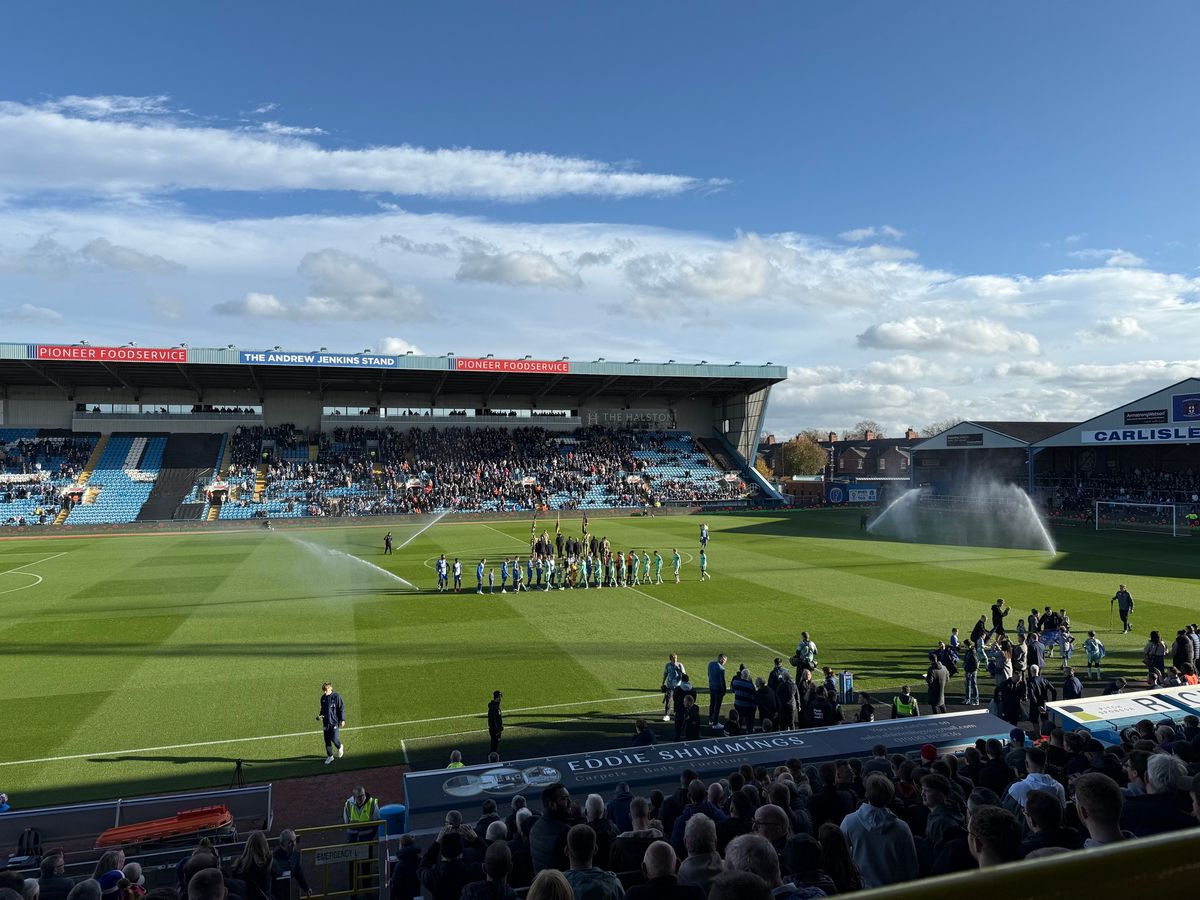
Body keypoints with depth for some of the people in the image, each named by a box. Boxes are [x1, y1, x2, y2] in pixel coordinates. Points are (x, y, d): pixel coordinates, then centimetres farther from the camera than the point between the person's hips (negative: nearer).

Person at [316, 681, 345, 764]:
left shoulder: (336, 696, -11)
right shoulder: (323, 697, 6)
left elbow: (342, 708, -6)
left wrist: (342, 720, -8)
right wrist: (320, 716, 1)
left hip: (334, 721, -5)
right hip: (326, 722, 5)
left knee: (334, 738, -10)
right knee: (327, 740, 7)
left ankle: (340, 747, 22)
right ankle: (329, 756, 20)